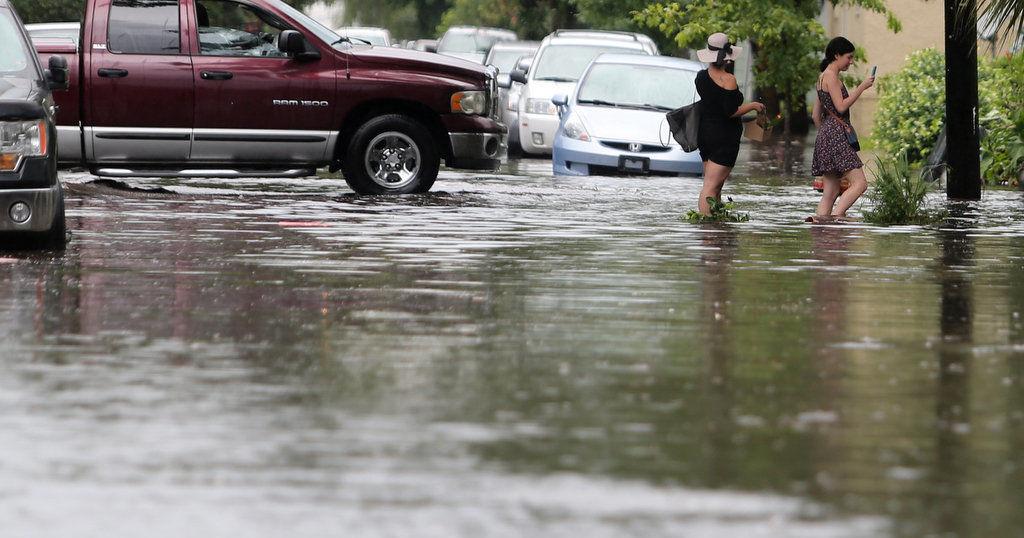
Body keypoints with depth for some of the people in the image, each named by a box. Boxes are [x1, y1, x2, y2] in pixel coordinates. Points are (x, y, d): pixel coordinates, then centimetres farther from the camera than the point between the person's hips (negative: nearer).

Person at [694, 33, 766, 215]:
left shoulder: (701, 77, 5)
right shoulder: (728, 79, -16)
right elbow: (731, 111, -20)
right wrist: (753, 106, -2)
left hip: (704, 133, 8)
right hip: (724, 137, -8)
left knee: (716, 186, 14)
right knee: (711, 186, -10)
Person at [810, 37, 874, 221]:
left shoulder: (823, 77, 22)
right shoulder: (831, 76, -7)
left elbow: (816, 115, 25)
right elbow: (841, 106, -16)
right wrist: (862, 87, -11)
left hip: (825, 136, 10)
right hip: (836, 134, -10)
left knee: (831, 192, 5)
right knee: (859, 183, -16)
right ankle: (837, 215, -28)